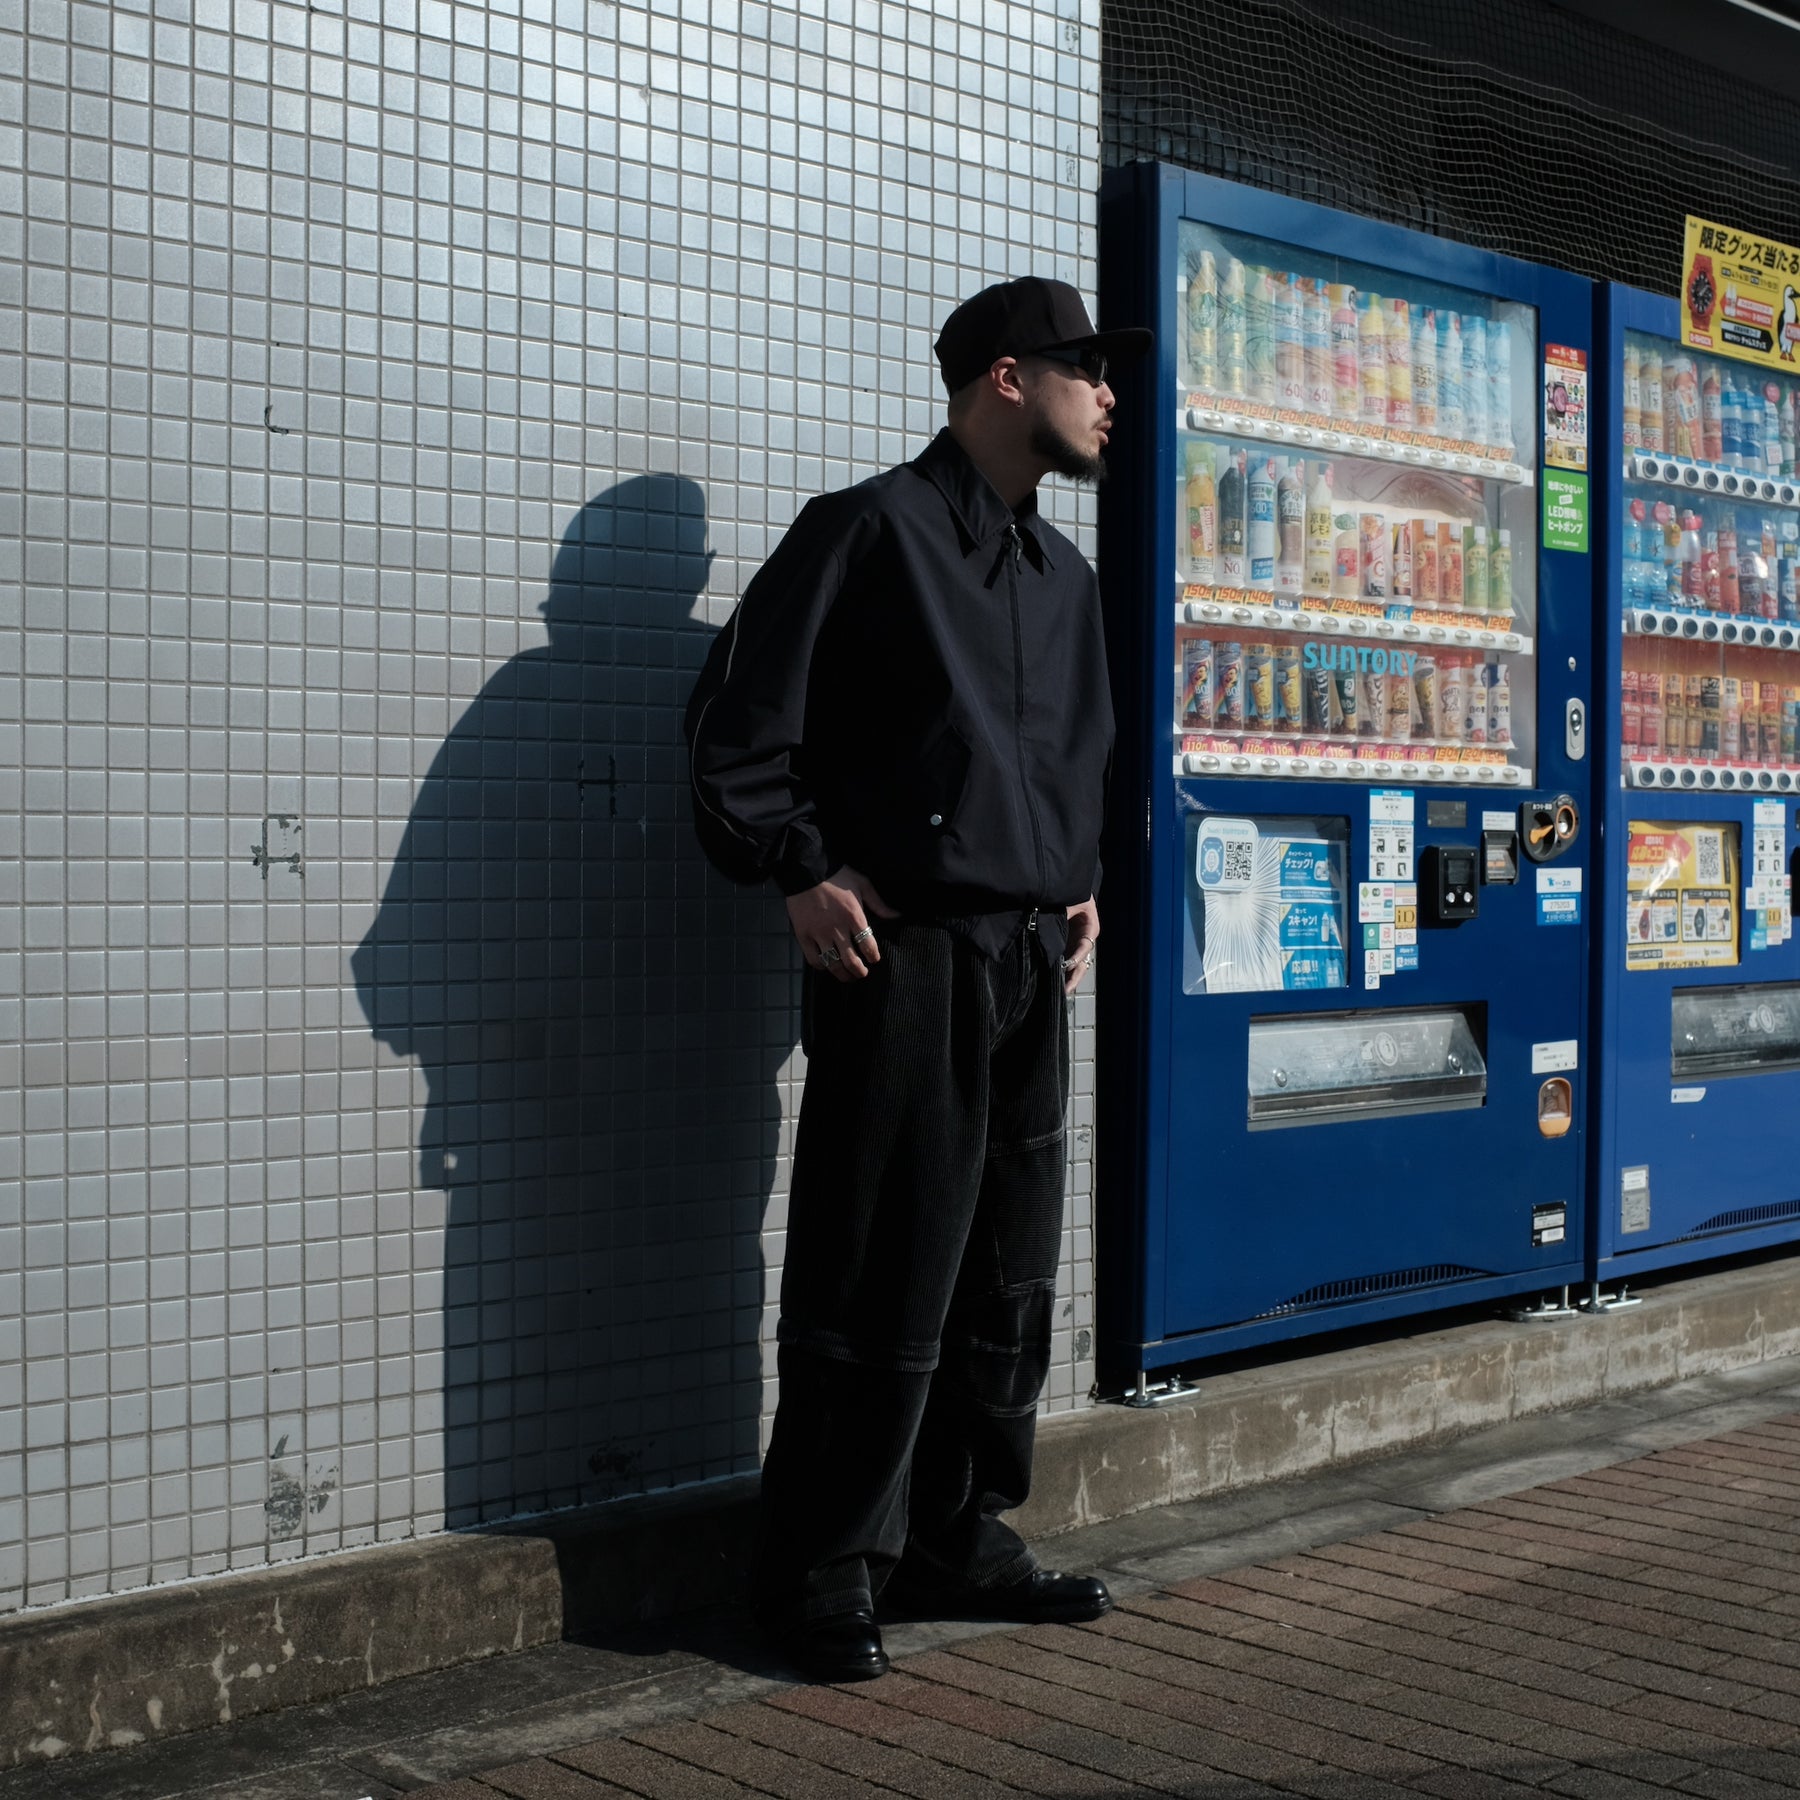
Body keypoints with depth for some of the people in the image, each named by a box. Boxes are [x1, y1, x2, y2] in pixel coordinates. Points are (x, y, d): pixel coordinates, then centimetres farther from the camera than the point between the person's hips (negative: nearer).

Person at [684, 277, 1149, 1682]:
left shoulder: (1065, 576, 17)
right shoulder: (872, 530, -6)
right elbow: (741, 715, -8)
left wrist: (1082, 885, 16)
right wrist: (803, 874, -12)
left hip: (1031, 965, 8)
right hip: (905, 952, -8)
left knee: (1010, 1273, 13)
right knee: (882, 1278, -3)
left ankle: (961, 1541, 26)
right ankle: (821, 1573, 9)